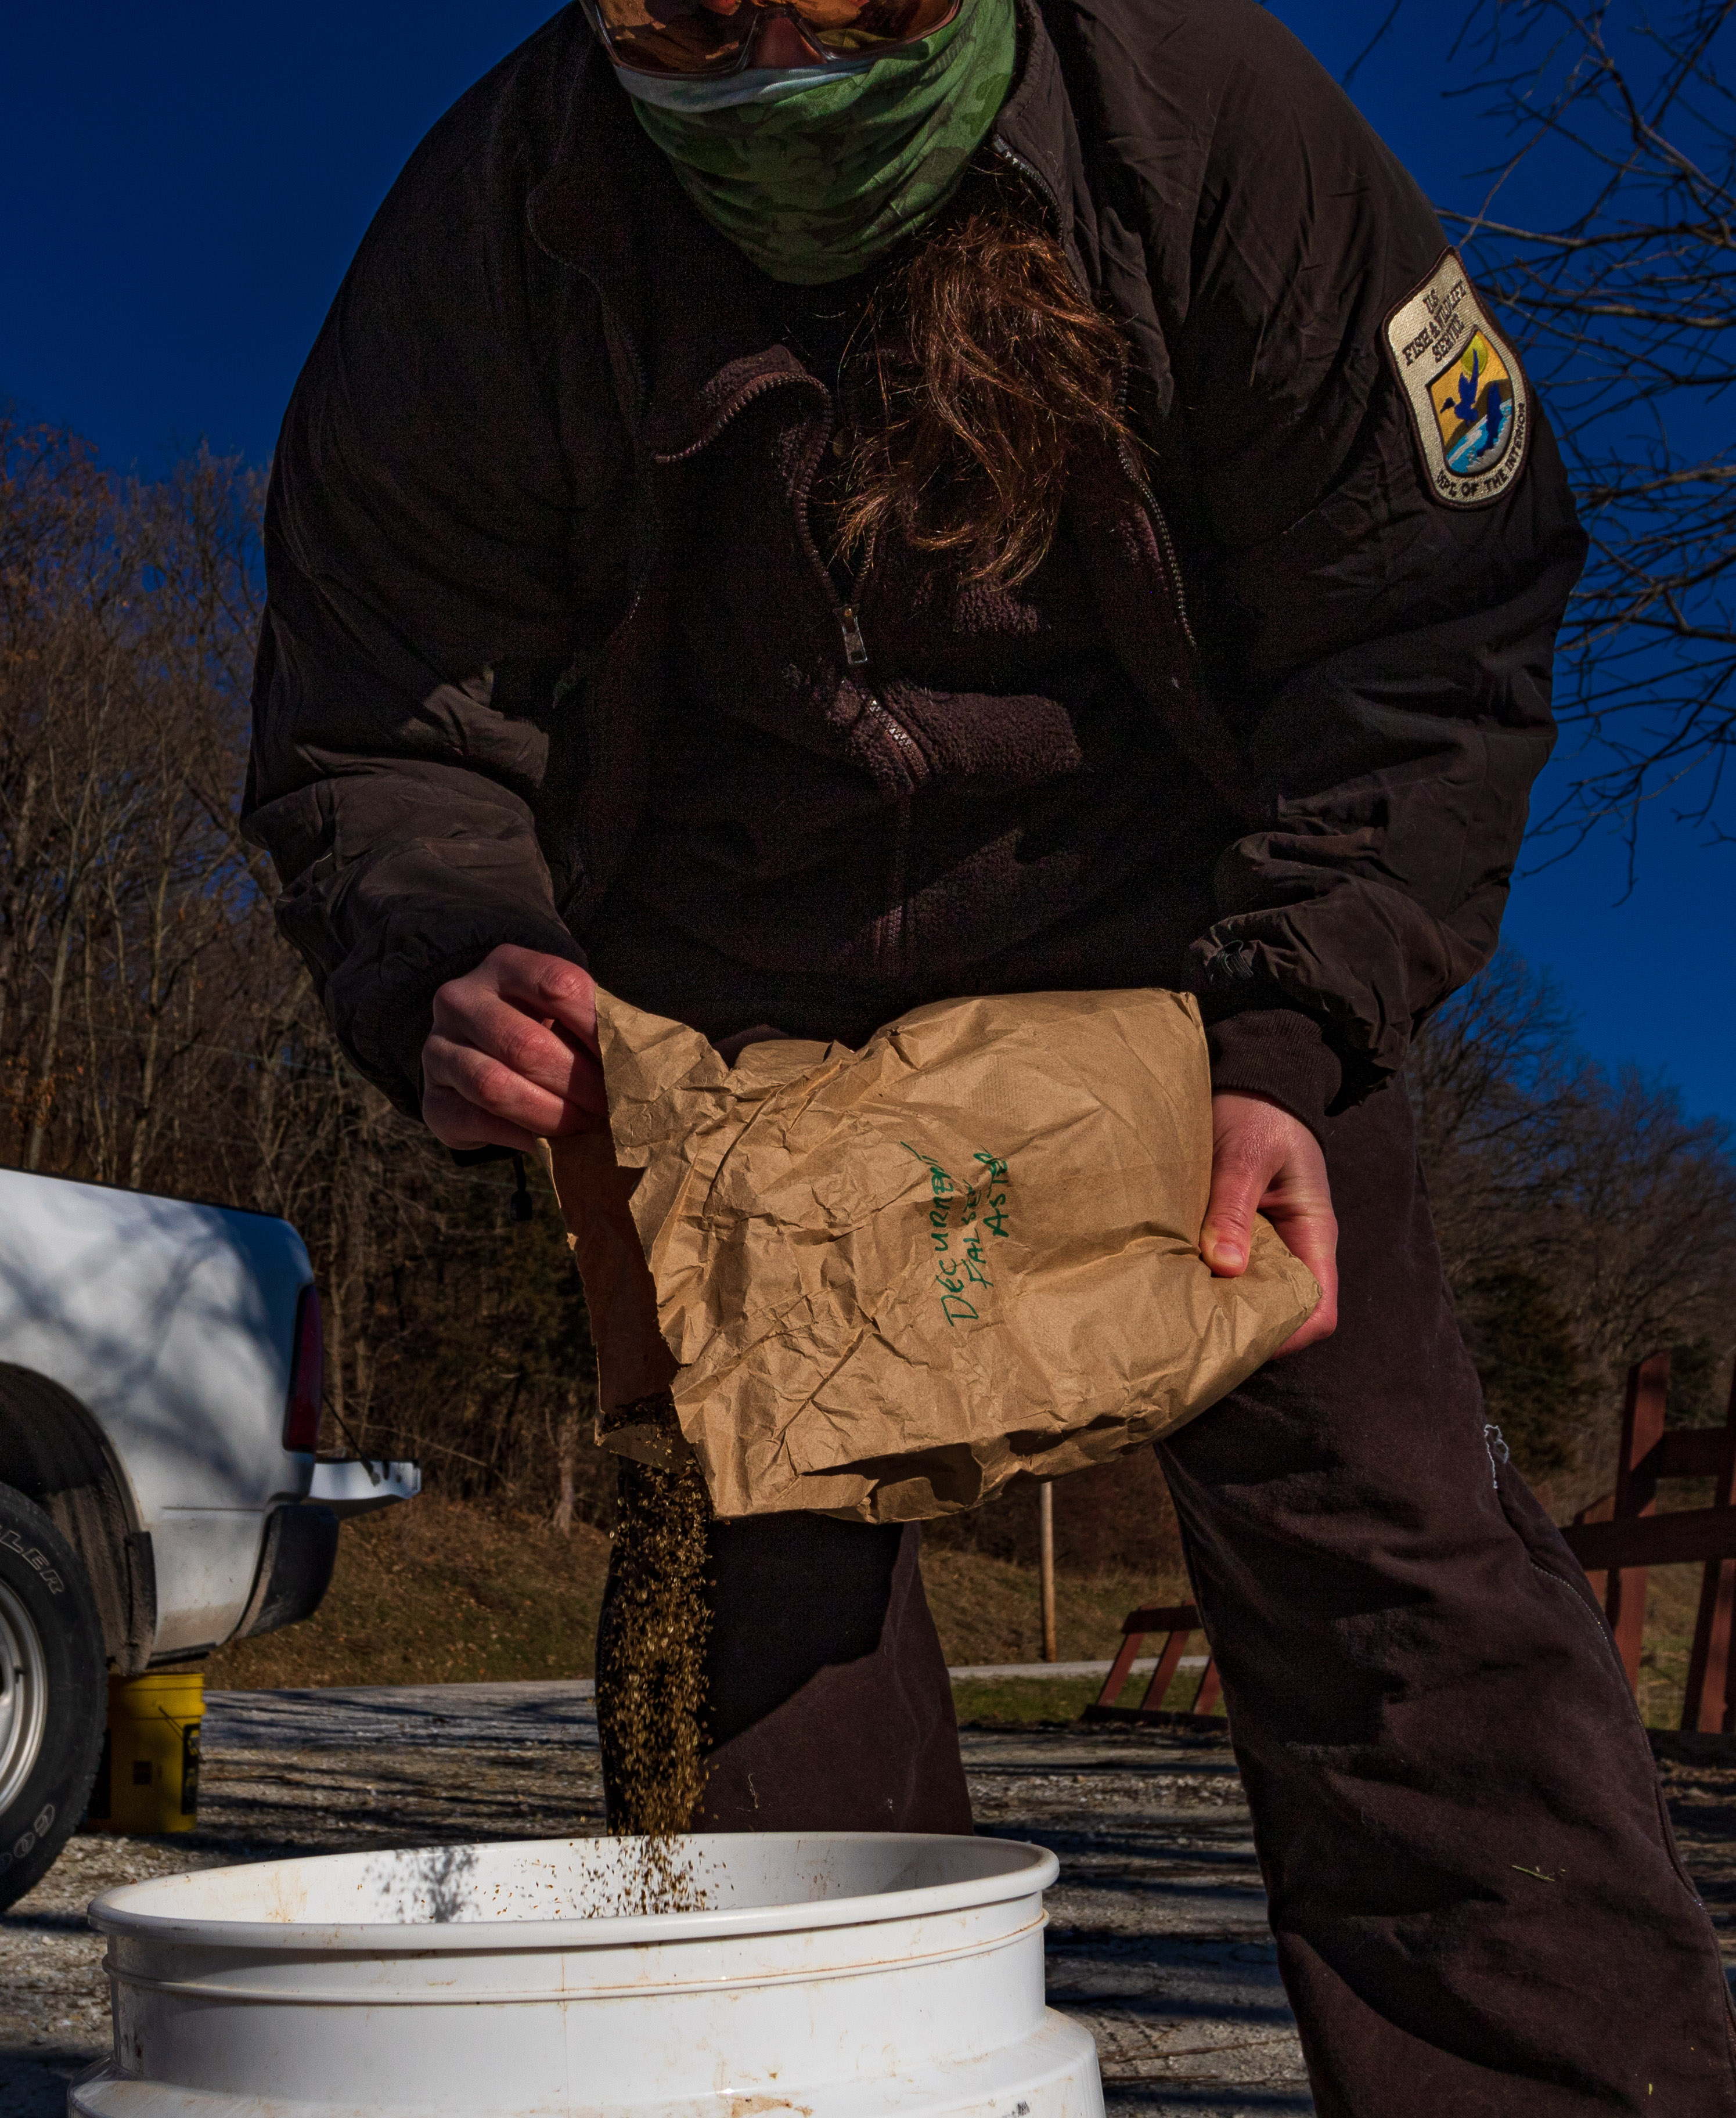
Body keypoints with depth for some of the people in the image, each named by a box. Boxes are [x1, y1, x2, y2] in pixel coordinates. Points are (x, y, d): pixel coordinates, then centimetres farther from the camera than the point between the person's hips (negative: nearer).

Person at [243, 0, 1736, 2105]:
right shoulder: (487, 242, -17)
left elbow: (1423, 641, -14)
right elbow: (376, 738, -10)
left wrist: (1289, 1044, -26)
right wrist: (446, 975, -33)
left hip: (1169, 960, -1)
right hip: (731, 1013, 2)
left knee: (1373, 1524, -7)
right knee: (761, 1595, -1)